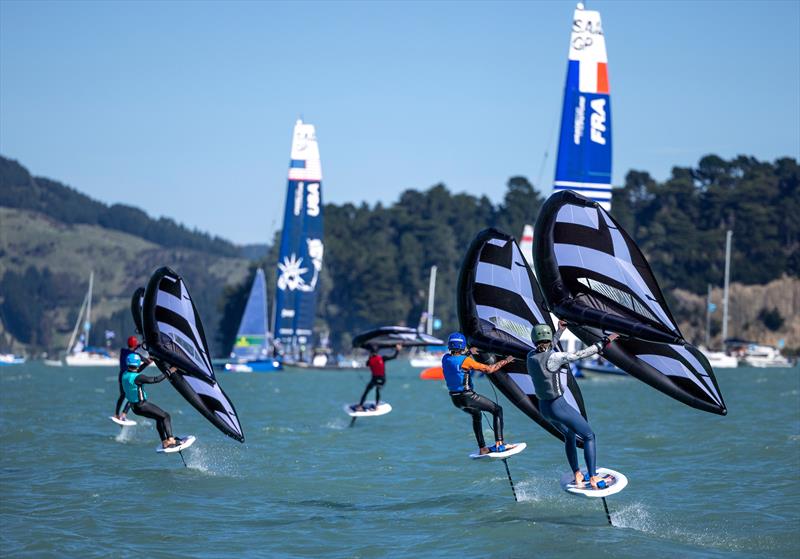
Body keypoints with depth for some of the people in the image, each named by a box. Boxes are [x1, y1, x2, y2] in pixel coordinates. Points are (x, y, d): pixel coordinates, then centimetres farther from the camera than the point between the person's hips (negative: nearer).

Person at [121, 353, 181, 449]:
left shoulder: (125, 374, 0)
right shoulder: (138, 378, -27)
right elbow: (155, 380, -26)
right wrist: (169, 371, -18)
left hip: (134, 406, 9)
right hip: (142, 406, -9)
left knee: (159, 418, 22)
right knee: (166, 416, 0)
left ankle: (164, 442, 21)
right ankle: (170, 440, -10)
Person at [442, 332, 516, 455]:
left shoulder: (445, 359, 0)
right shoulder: (466, 360, -20)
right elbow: (489, 369, -17)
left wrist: (468, 352, 37)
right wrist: (505, 361, -5)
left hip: (455, 399, 8)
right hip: (468, 397, -8)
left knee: (476, 415, 33)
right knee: (497, 410, 5)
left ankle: (482, 448, 33)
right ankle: (499, 444, -6)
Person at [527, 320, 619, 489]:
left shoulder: (531, 356, -4)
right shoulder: (554, 357, -24)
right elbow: (581, 354, -22)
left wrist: (560, 332, 27)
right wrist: (604, 342, -14)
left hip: (544, 407, 7)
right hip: (559, 407, -7)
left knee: (569, 436, 30)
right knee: (589, 436, 9)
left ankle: (577, 476, 31)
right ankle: (593, 478, 7)